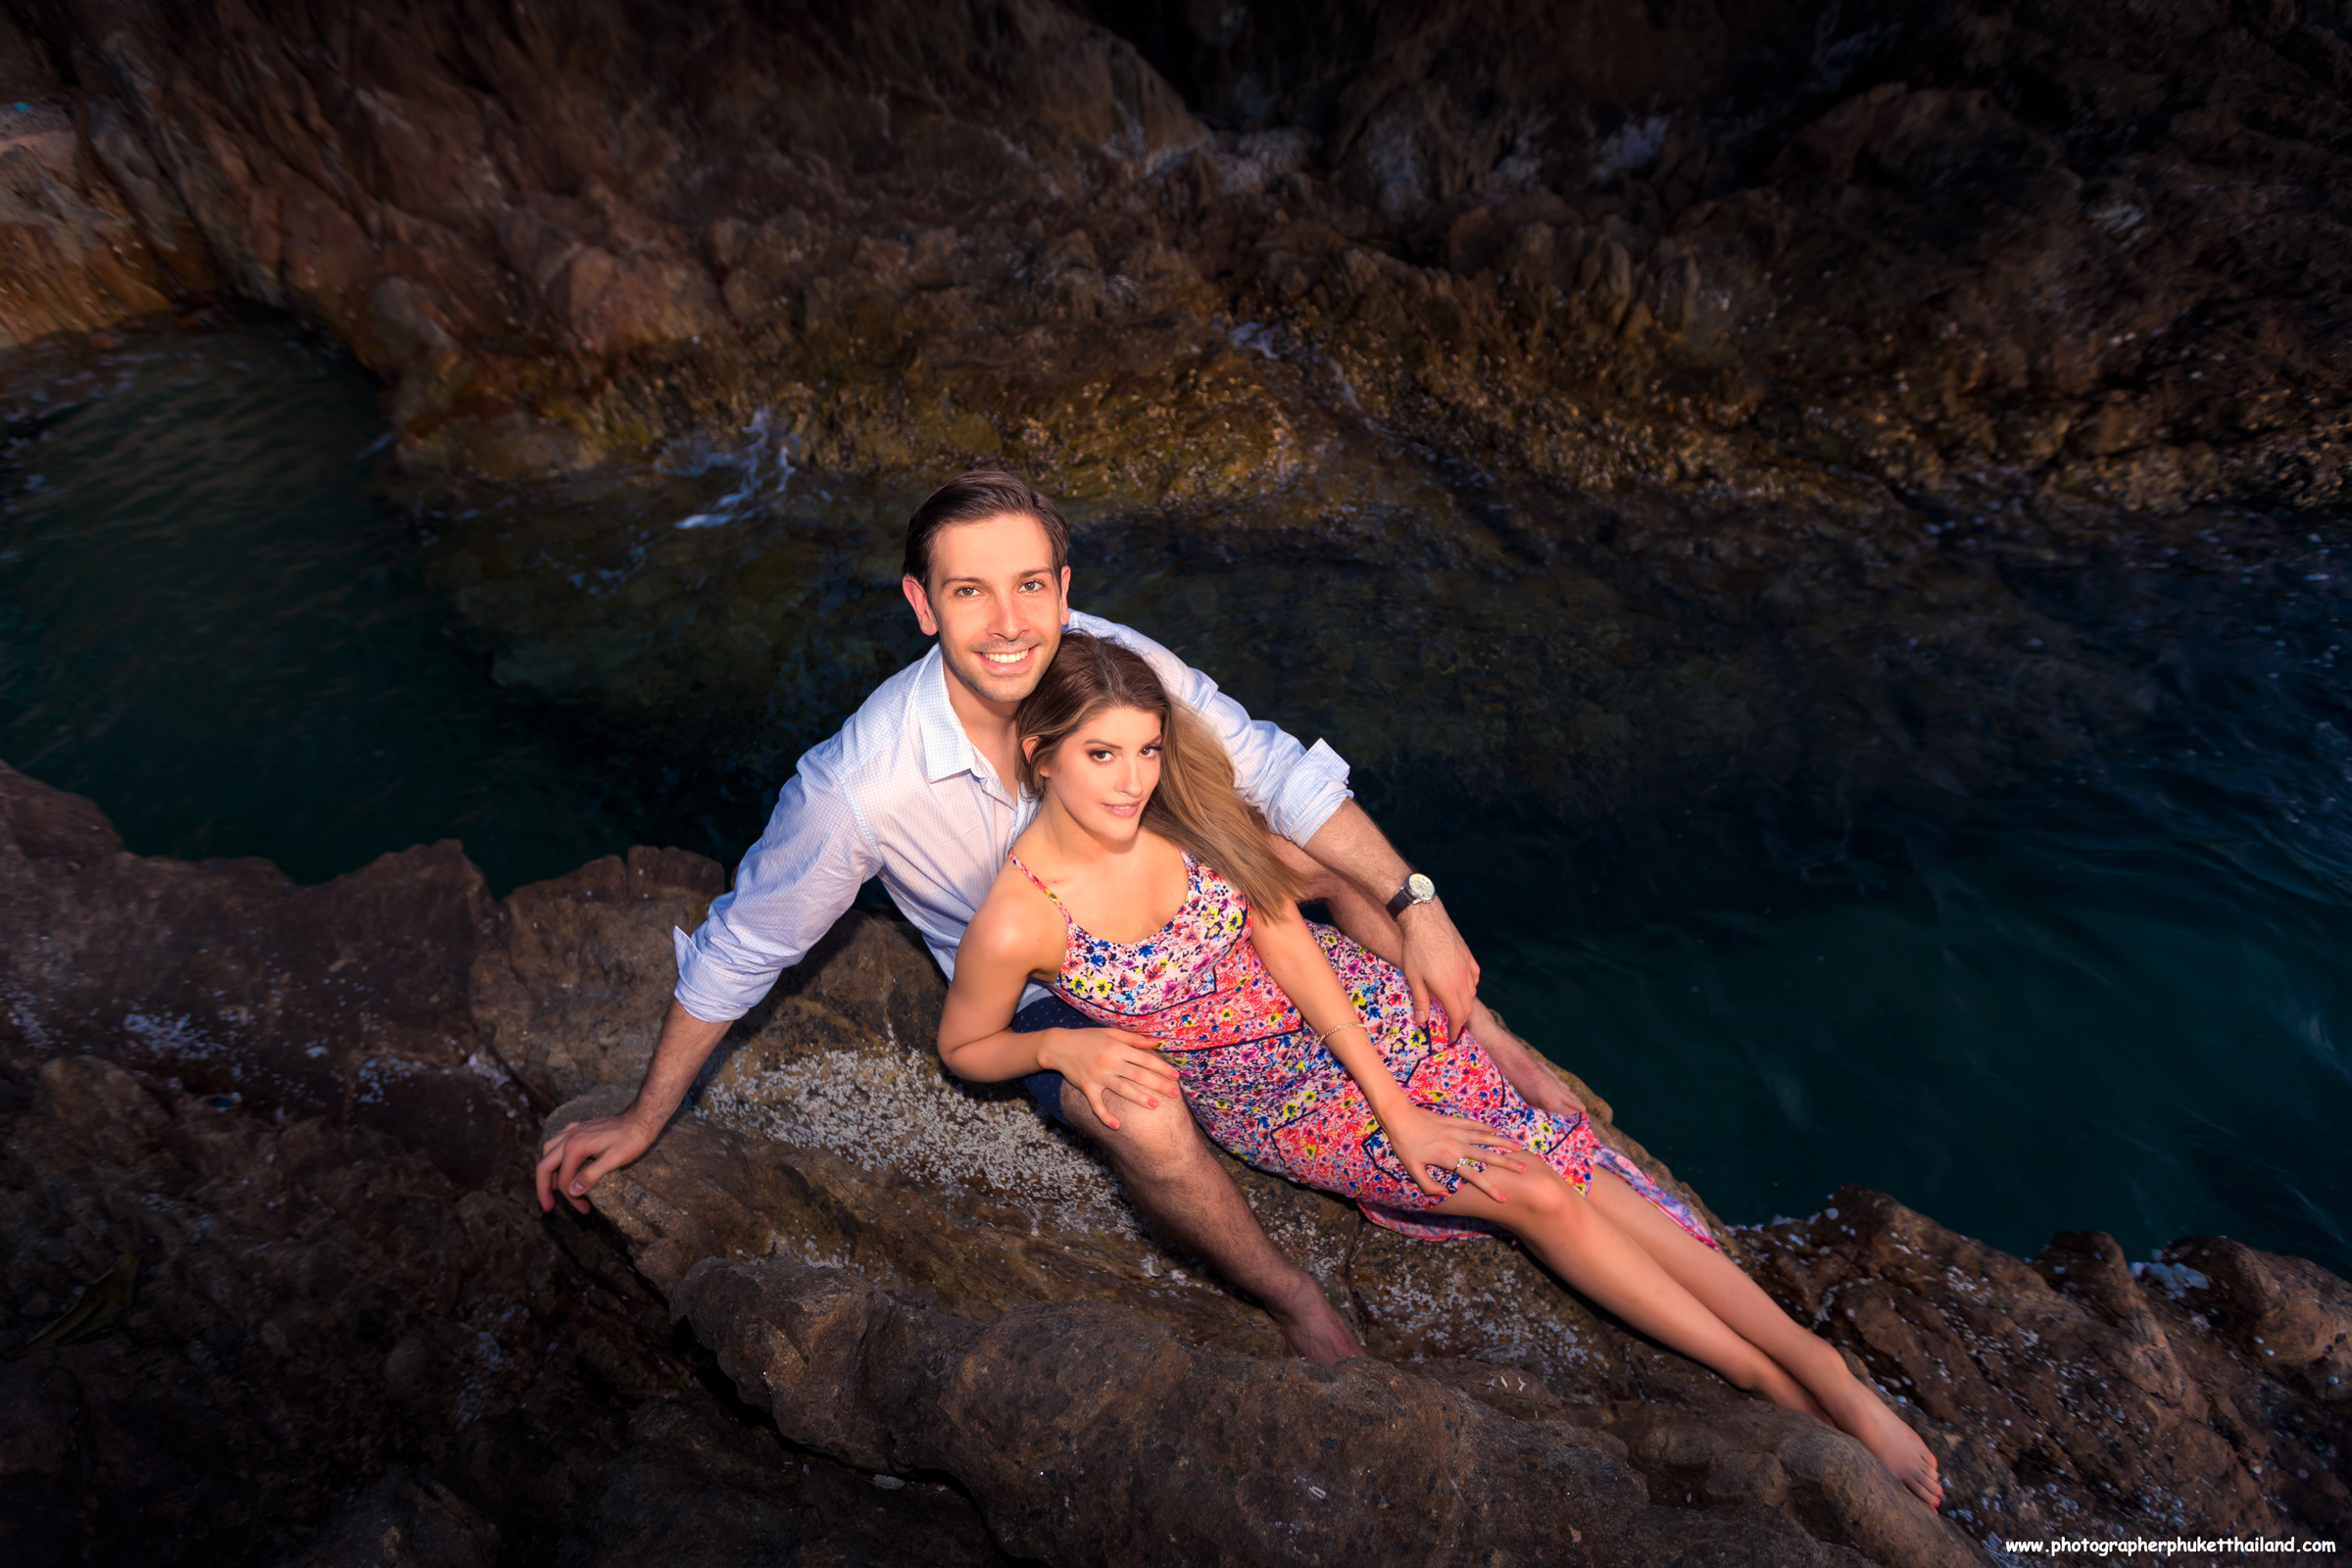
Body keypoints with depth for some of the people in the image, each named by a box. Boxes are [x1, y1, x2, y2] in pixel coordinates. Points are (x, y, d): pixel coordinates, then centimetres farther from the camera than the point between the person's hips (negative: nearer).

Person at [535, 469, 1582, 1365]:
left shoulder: (1115, 662, -27)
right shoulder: (859, 785, -34)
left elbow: (1278, 770, -16)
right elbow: (741, 949, -18)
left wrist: (1417, 904, -20)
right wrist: (644, 1118, -6)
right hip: (1036, 990, -3)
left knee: (1330, 853, -12)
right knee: (1147, 1123, -32)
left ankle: (1484, 1050, 10)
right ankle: (1298, 1308, -3)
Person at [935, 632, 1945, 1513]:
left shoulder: (1182, 809, -15)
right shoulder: (1017, 922, -22)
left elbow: (1289, 947, -11)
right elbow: (964, 1049, -2)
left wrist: (1399, 1109, -11)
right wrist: (1074, 1045, -18)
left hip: (1354, 1005, 3)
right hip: (1277, 1101, -2)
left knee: (1578, 1164, -7)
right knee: (1535, 1197, -10)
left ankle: (1823, 1364, 7)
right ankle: (1775, 1384, 9)